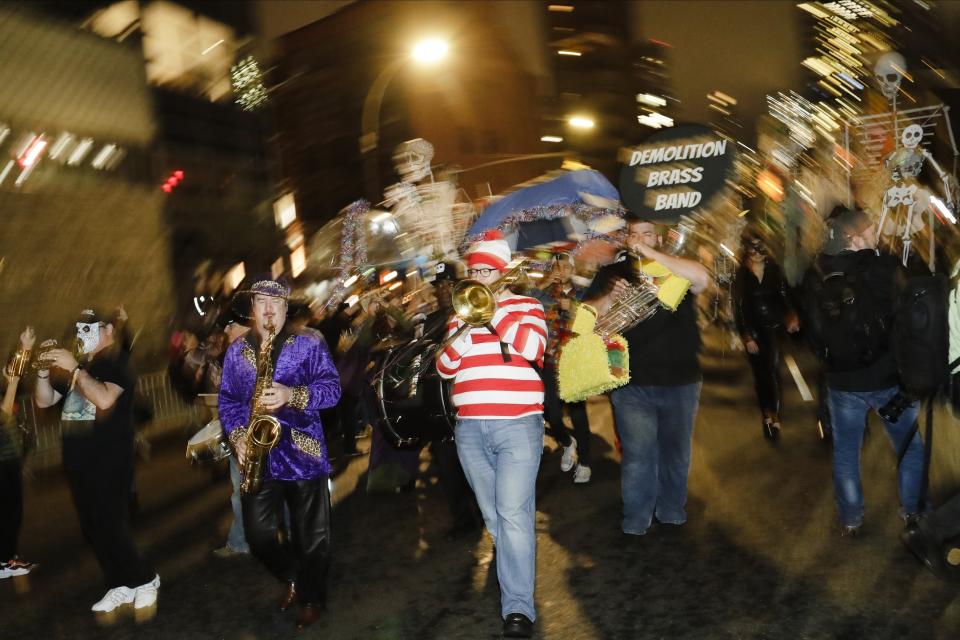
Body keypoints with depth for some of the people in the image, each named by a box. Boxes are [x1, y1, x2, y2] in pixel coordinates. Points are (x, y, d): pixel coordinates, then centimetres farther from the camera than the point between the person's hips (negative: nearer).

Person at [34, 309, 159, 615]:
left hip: (109, 460, -8)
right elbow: (44, 401, 14)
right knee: (92, 528, 10)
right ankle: (120, 585, 20)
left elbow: (105, 399, -24)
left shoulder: (118, 362, -7)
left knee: (110, 525, -9)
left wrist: (74, 369, -23)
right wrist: (44, 371, -3)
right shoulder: (74, 365, 15)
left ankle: (145, 579, 8)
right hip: (77, 459, 8)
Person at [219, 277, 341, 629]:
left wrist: (292, 395, -24)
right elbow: (227, 399, 10)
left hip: (303, 454, -3)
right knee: (258, 533, 3)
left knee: (311, 535, 5)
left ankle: (312, 597, 28)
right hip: (258, 456, 3)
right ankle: (291, 577, 34)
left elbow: (332, 387, -9)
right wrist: (237, 436, -6)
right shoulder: (236, 350, 9)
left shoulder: (309, 344, -1)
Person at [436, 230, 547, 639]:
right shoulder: (461, 314, 16)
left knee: (514, 515, -10)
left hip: (517, 425, -5)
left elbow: (531, 348, -15)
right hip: (469, 429, 5)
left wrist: (492, 310, -11)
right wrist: (469, 327, -8)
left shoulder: (526, 306, 4)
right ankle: (516, 573, 32)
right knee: (492, 515, 12)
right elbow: (444, 368, 7)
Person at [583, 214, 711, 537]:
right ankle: (636, 522, 10)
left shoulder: (675, 270, 6)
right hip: (632, 383, -1)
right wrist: (610, 297, -17)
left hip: (680, 380, 1)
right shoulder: (612, 273, 8)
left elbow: (701, 278, -18)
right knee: (637, 455, -2)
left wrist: (651, 254, -19)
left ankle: (672, 512, 31)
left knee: (676, 453, 14)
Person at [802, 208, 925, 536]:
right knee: (911, 447, 19)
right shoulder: (886, 268, -15)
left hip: (842, 380, 3)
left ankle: (850, 520, 21)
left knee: (845, 453, 14)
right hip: (889, 377, -2)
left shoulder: (815, 276, -3)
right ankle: (912, 512, 29)